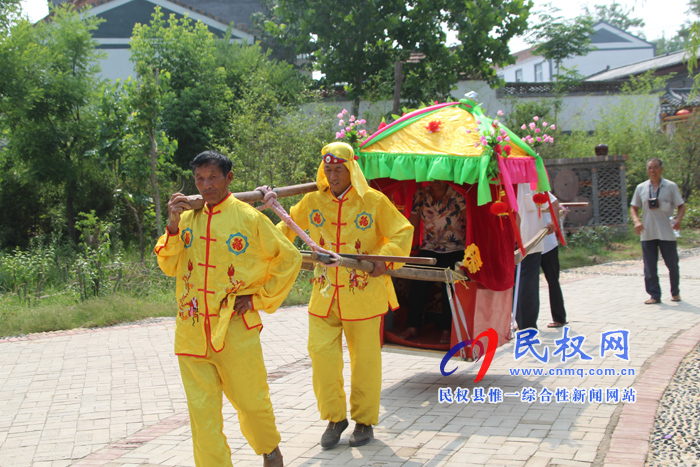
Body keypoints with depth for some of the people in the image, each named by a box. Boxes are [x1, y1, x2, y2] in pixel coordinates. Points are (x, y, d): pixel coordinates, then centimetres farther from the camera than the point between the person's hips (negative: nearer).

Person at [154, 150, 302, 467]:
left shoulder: (250, 218, -3)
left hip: (236, 329, -3)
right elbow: (169, 266, 3)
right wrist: (173, 226, -10)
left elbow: (289, 259, 4)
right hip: (192, 331, 3)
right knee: (202, 408, 4)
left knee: (251, 400, 8)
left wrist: (261, 299, 0)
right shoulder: (187, 218, 7)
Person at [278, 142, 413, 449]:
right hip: (325, 294, 3)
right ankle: (335, 417, 18)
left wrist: (383, 257, -16)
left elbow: (402, 233, 0)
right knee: (322, 354, -1)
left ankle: (365, 420, 23)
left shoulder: (374, 201, -4)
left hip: (362, 295, -3)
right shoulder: (313, 202, 5)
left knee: (364, 359, 5)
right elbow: (287, 227, 19)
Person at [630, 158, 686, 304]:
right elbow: (634, 208, 12)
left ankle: (675, 292, 24)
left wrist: (678, 219, -15)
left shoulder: (671, 186, 1)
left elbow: (681, 206, 3)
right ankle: (654, 296, 7)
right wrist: (636, 221, -7)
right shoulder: (641, 188, 7)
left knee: (672, 264, 5)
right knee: (650, 267, 0)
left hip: (666, 233, -2)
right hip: (647, 234, 2)